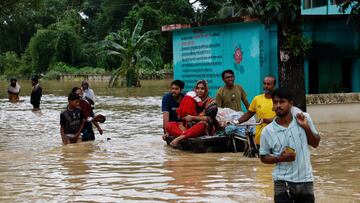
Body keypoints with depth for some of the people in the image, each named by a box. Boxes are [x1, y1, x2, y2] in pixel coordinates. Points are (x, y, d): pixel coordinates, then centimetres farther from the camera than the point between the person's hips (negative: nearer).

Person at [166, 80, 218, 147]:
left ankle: (180, 137, -47)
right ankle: (185, 134, -41)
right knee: (169, 125, -13)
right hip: (188, 127, 5)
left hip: (204, 129, -5)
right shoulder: (191, 101, 14)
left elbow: (209, 119, -12)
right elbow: (181, 116, 11)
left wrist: (193, 117, -17)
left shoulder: (211, 102, 3)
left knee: (203, 124, -39)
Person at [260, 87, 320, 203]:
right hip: (283, 182, -2)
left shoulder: (304, 119, -2)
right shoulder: (267, 131, -6)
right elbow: (264, 157, 3)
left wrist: (306, 127, -11)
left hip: (305, 180, 2)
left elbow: (315, 144, 6)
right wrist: (280, 158, -15)